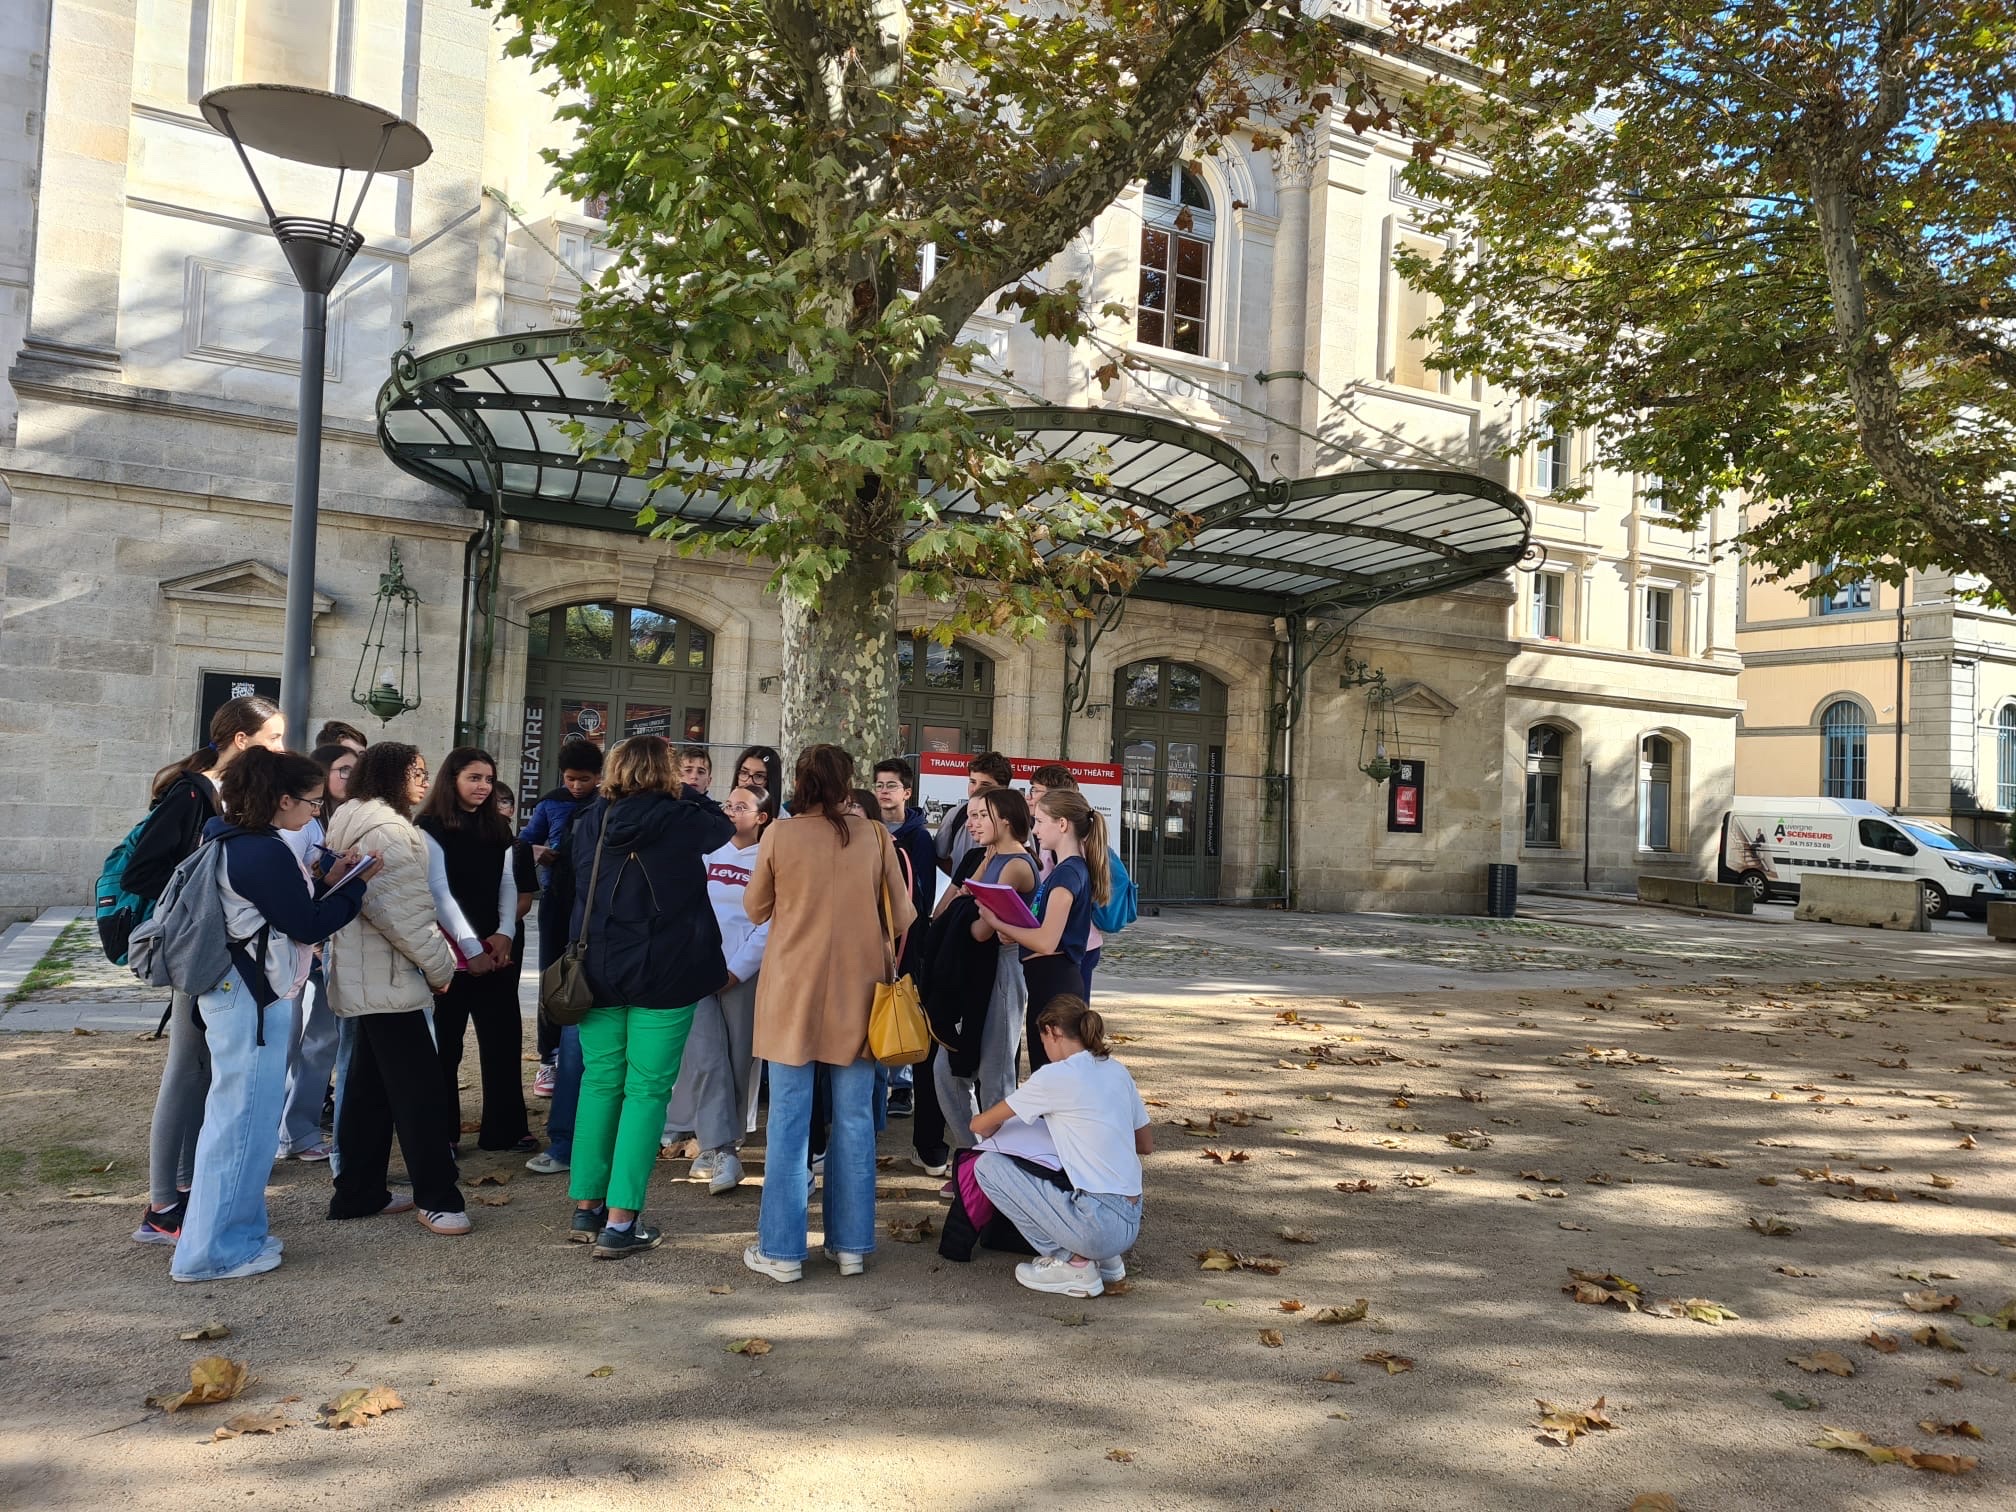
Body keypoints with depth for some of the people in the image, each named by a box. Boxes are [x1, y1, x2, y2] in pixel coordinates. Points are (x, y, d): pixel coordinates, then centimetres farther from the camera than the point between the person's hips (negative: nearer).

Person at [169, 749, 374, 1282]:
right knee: (244, 1120, -1)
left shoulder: (236, 842, 9)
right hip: (251, 998, -11)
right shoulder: (265, 853, -22)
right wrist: (356, 884, -6)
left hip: (237, 992, 11)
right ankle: (213, 1250, 8)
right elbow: (308, 926, -17)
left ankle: (235, 1229, 29)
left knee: (239, 1116, 18)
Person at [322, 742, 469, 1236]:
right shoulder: (385, 828, -16)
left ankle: (358, 1192, 23)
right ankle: (437, 1199, -2)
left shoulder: (355, 823, 18)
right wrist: (439, 964, -13)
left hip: (363, 978, 11)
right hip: (387, 979, -11)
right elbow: (394, 909, -23)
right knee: (420, 1090, -7)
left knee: (368, 1085, 15)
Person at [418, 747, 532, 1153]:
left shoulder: (499, 827, 14)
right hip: (451, 950, -5)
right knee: (444, 1044, 2)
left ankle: (504, 1129, 10)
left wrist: (505, 933, -6)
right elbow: (439, 891, -9)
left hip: (495, 949, 5)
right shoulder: (431, 827, -3)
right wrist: (471, 947, -14)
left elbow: (507, 884, 10)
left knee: (504, 1038, 3)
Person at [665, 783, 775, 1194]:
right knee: (705, 1058, -9)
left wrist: (736, 971, -10)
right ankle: (721, 1151, -10)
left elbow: (768, 926, -4)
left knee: (738, 1060, 4)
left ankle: (716, 1144, 17)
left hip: (744, 971, -2)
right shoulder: (707, 852, 12)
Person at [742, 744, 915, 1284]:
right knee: (855, 1119, 10)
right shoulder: (875, 837, -3)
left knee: (788, 1121, 5)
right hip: (857, 991, 1)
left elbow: (756, 910, 6)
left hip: (793, 991, -1)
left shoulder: (778, 836, -6)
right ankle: (851, 1244, 18)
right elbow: (902, 918, 1)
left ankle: (782, 1249, 10)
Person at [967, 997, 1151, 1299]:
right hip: (1131, 1225, 8)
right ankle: (1104, 1258, 16)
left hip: (1097, 1226, -8)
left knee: (987, 1166, 0)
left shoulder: (1055, 1076, -10)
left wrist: (991, 1132, 24)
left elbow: (980, 1125, 2)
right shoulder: (1117, 1071, 9)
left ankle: (1072, 1263, 1)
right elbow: (1147, 1145, 19)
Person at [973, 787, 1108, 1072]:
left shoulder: (1068, 872, -15)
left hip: (1053, 981, -10)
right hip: (1050, 980, 10)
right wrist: (1010, 930, 2)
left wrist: (998, 923, -14)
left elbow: (1046, 941, -23)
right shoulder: (1064, 869, 16)